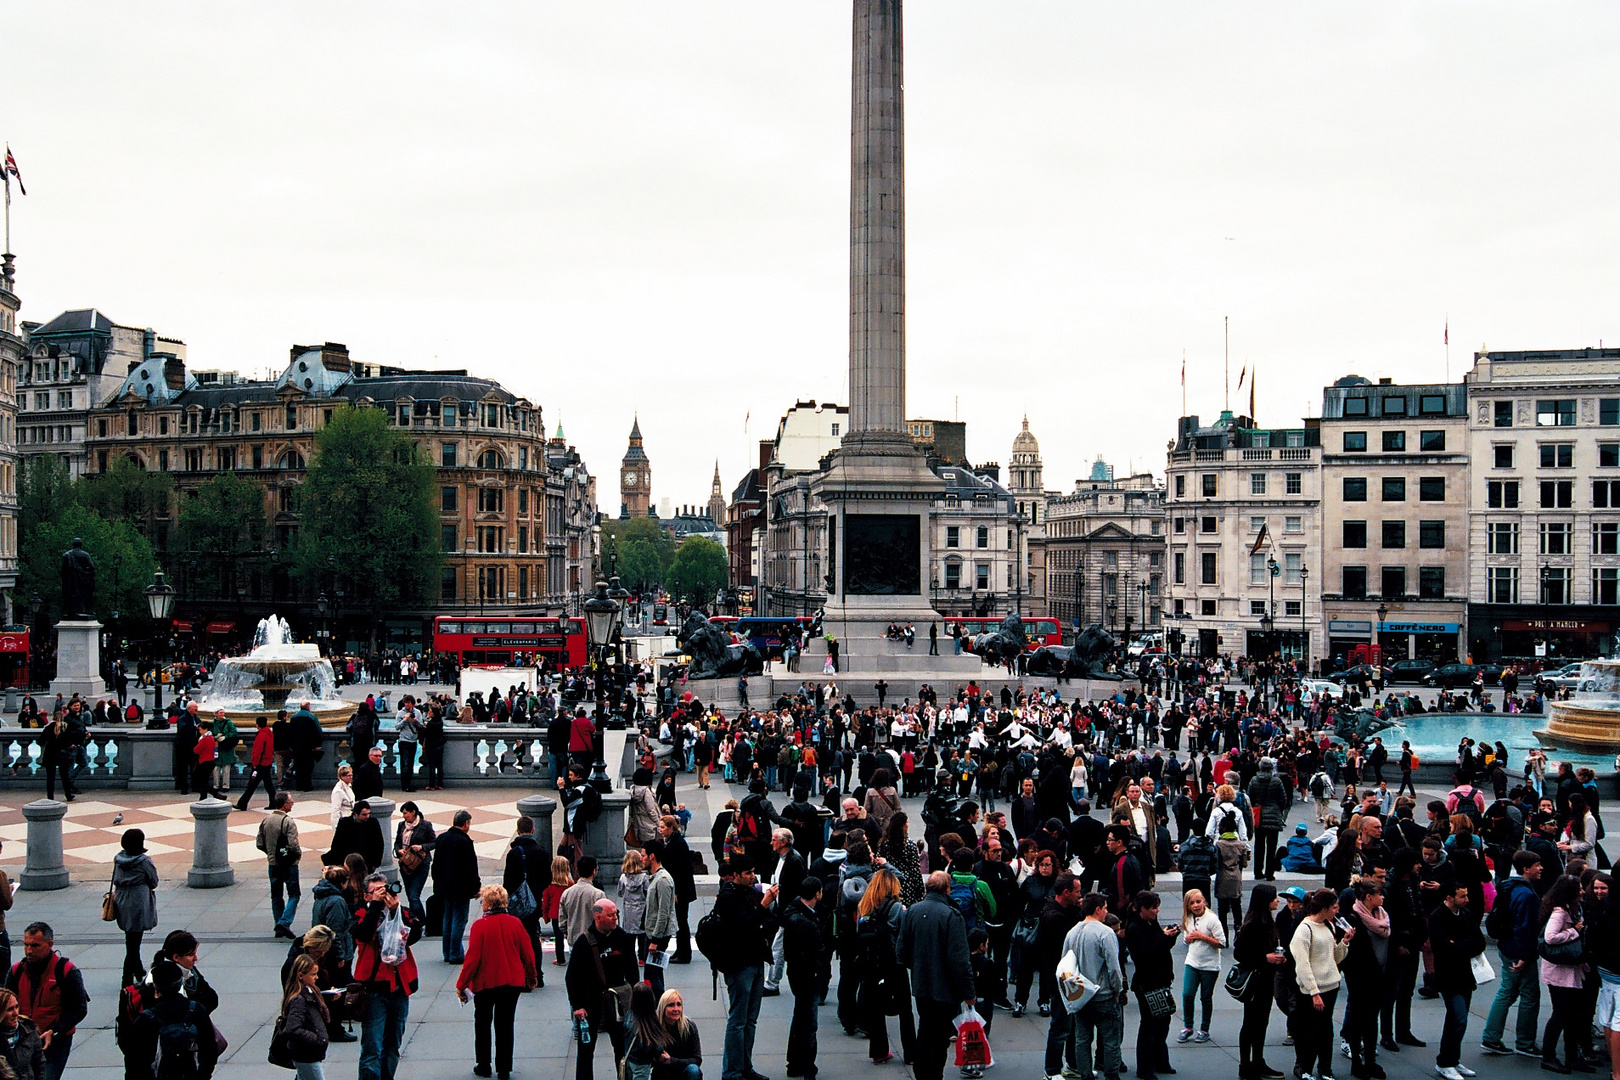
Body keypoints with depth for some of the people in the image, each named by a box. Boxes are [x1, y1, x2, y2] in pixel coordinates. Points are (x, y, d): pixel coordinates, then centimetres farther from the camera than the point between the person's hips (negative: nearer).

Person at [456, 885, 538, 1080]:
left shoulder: (480, 925, -14)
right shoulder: (515, 923, -5)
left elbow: (472, 958, -14)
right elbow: (528, 953, 0)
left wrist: (461, 985, -4)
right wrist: (532, 978, 16)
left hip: (485, 983, -2)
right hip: (512, 982, 2)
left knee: (482, 1024, 17)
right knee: (505, 1025, 11)